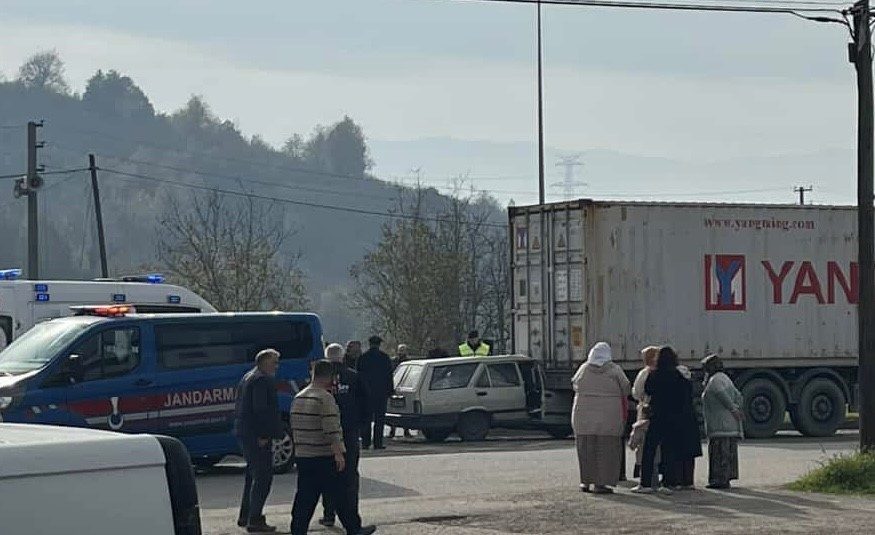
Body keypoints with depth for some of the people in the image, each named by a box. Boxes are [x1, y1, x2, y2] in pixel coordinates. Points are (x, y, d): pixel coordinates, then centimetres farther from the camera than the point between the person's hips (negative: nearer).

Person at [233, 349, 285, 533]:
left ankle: (245, 516, 26)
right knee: (263, 476, -8)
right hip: (256, 435, -11)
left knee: (253, 474, 20)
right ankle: (255, 520, -10)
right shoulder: (263, 380, -14)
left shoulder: (247, 378, 19)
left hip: (244, 433, 11)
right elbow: (261, 409, -22)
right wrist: (264, 435, -22)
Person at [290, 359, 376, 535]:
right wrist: (338, 453, -20)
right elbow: (331, 429, -20)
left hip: (302, 455, 7)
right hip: (323, 457, -7)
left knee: (305, 498, 7)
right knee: (339, 495, 3)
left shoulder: (299, 398, 13)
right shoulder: (325, 398, -14)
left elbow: (294, 427, 19)